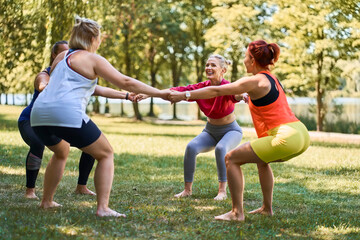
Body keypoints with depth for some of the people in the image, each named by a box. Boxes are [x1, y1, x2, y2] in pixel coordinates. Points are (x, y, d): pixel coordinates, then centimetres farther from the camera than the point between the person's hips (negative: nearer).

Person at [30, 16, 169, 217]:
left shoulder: (61, 57, 25)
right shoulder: (92, 59, 4)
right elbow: (125, 82, -1)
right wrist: (160, 93, 5)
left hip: (39, 115, 7)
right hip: (68, 113, -7)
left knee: (61, 152, 35)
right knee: (106, 154, 8)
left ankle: (47, 201, 35)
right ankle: (103, 208, -4)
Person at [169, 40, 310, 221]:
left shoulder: (255, 82, -5)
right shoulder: (271, 79, 20)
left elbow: (216, 91, -6)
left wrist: (184, 95, -2)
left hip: (286, 138, -9)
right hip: (302, 135, 9)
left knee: (231, 159, 0)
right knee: (261, 159, 35)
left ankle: (237, 213, -2)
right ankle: (267, 208, 34)